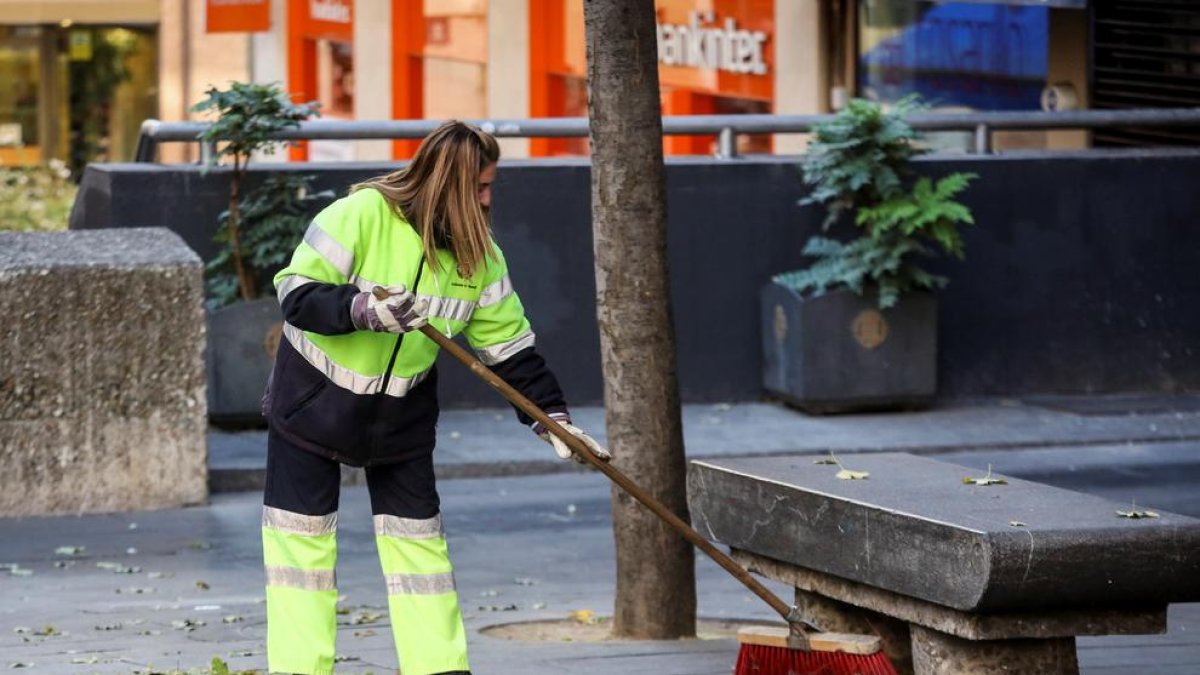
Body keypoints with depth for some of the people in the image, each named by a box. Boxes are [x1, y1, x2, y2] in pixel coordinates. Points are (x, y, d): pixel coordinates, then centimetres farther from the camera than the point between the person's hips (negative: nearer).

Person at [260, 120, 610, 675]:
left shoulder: (479, 255, -8)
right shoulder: (360, 215, -23)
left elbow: (511, 346, -1)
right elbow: (296, 295, -23)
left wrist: (551, 415, -7)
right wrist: (361, 309, -38)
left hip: (402, 415, 4)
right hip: (313, 397, -4)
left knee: (418, 540, 4)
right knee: (300, 539, -1)